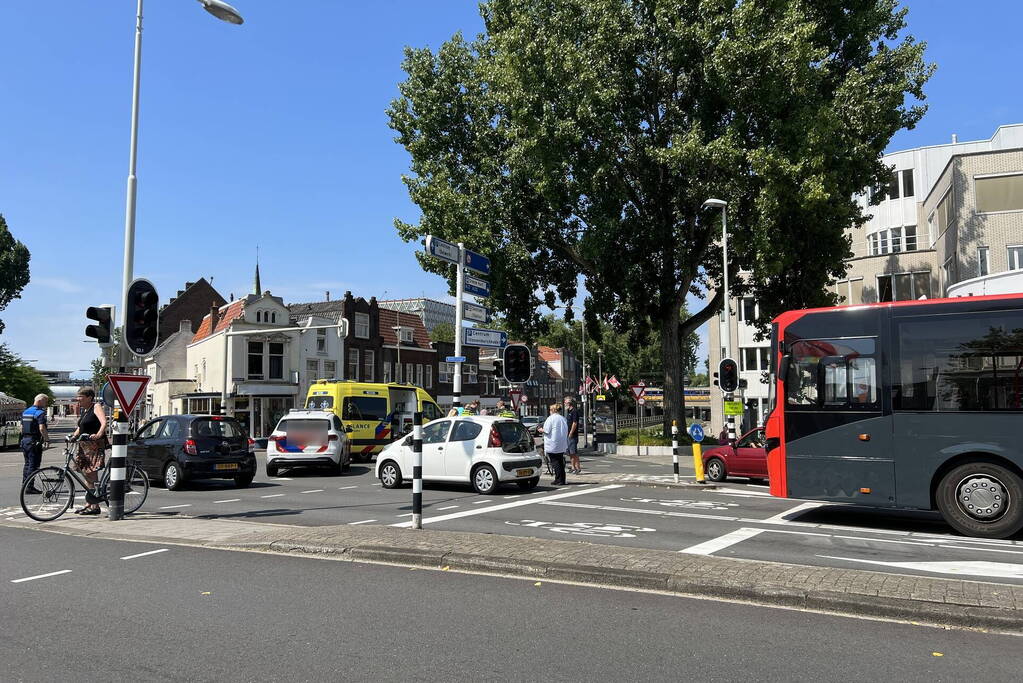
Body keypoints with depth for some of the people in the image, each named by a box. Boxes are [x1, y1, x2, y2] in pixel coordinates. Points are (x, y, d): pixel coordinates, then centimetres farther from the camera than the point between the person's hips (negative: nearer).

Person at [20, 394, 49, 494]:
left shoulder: (25, 412, 14)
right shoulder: (40, 412, -14)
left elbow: (22, 427, 18)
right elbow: (42, 428, -23)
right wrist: (47, 439, -15)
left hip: (24, 440, 9)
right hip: (35, 441, -9)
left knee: (27, 463, 17)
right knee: (34, 465, -4)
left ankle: (24, 484, 21)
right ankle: (29, 486, -4)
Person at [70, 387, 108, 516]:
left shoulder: (96, 407, -8)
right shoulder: (84, 410, 19)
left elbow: (104, 423, -23)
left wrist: (98, 435, -38)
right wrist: (74, 436, 10)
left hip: (95, 445, -9)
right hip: (84, 446, 9)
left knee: (92, 475, -10)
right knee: (87, 475, 13)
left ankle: (95, 506, -7)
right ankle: (89, 504, 21)